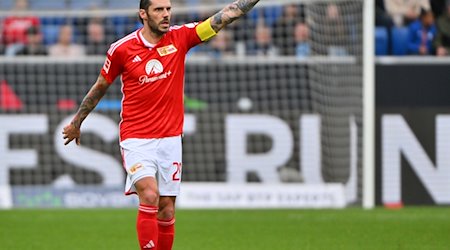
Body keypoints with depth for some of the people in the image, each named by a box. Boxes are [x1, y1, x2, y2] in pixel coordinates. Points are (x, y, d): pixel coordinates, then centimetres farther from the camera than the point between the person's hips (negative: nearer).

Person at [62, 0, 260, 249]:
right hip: (136, 139, -3)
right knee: (149, 195, -22)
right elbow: (99, 87, 10)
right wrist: (76, 122, 19)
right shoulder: (121, 49, -5)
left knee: (167, 210, 4)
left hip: (170, 138, 3)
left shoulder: (180, 37, -1)